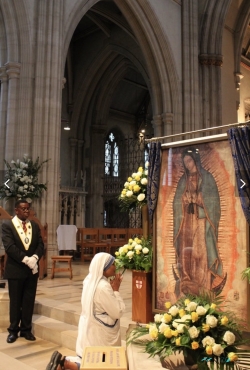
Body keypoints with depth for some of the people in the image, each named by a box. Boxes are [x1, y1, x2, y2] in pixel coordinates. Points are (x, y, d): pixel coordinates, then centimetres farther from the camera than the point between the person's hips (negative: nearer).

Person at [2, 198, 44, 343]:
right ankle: (13, 330, 21)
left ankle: (26, 329, 21)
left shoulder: (35, 225, 8)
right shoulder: (7, 225, -6)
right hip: (15, 269, -4)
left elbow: (40, 245, 3)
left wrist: (34, 258, -16)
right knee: (15, 302, 8)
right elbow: (9, 247, -16)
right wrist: (25, 259, -21)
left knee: (29, 301, 9)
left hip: (32, 268, 4)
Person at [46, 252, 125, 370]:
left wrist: (112, 288, 3)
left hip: (90, 328, 9)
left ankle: (63, 360, 9)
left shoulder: (90, 280, 2)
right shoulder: (103, 286, -26)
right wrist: (116, 290, -13)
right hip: (99, 333, -9)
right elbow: (118, 312, -20)